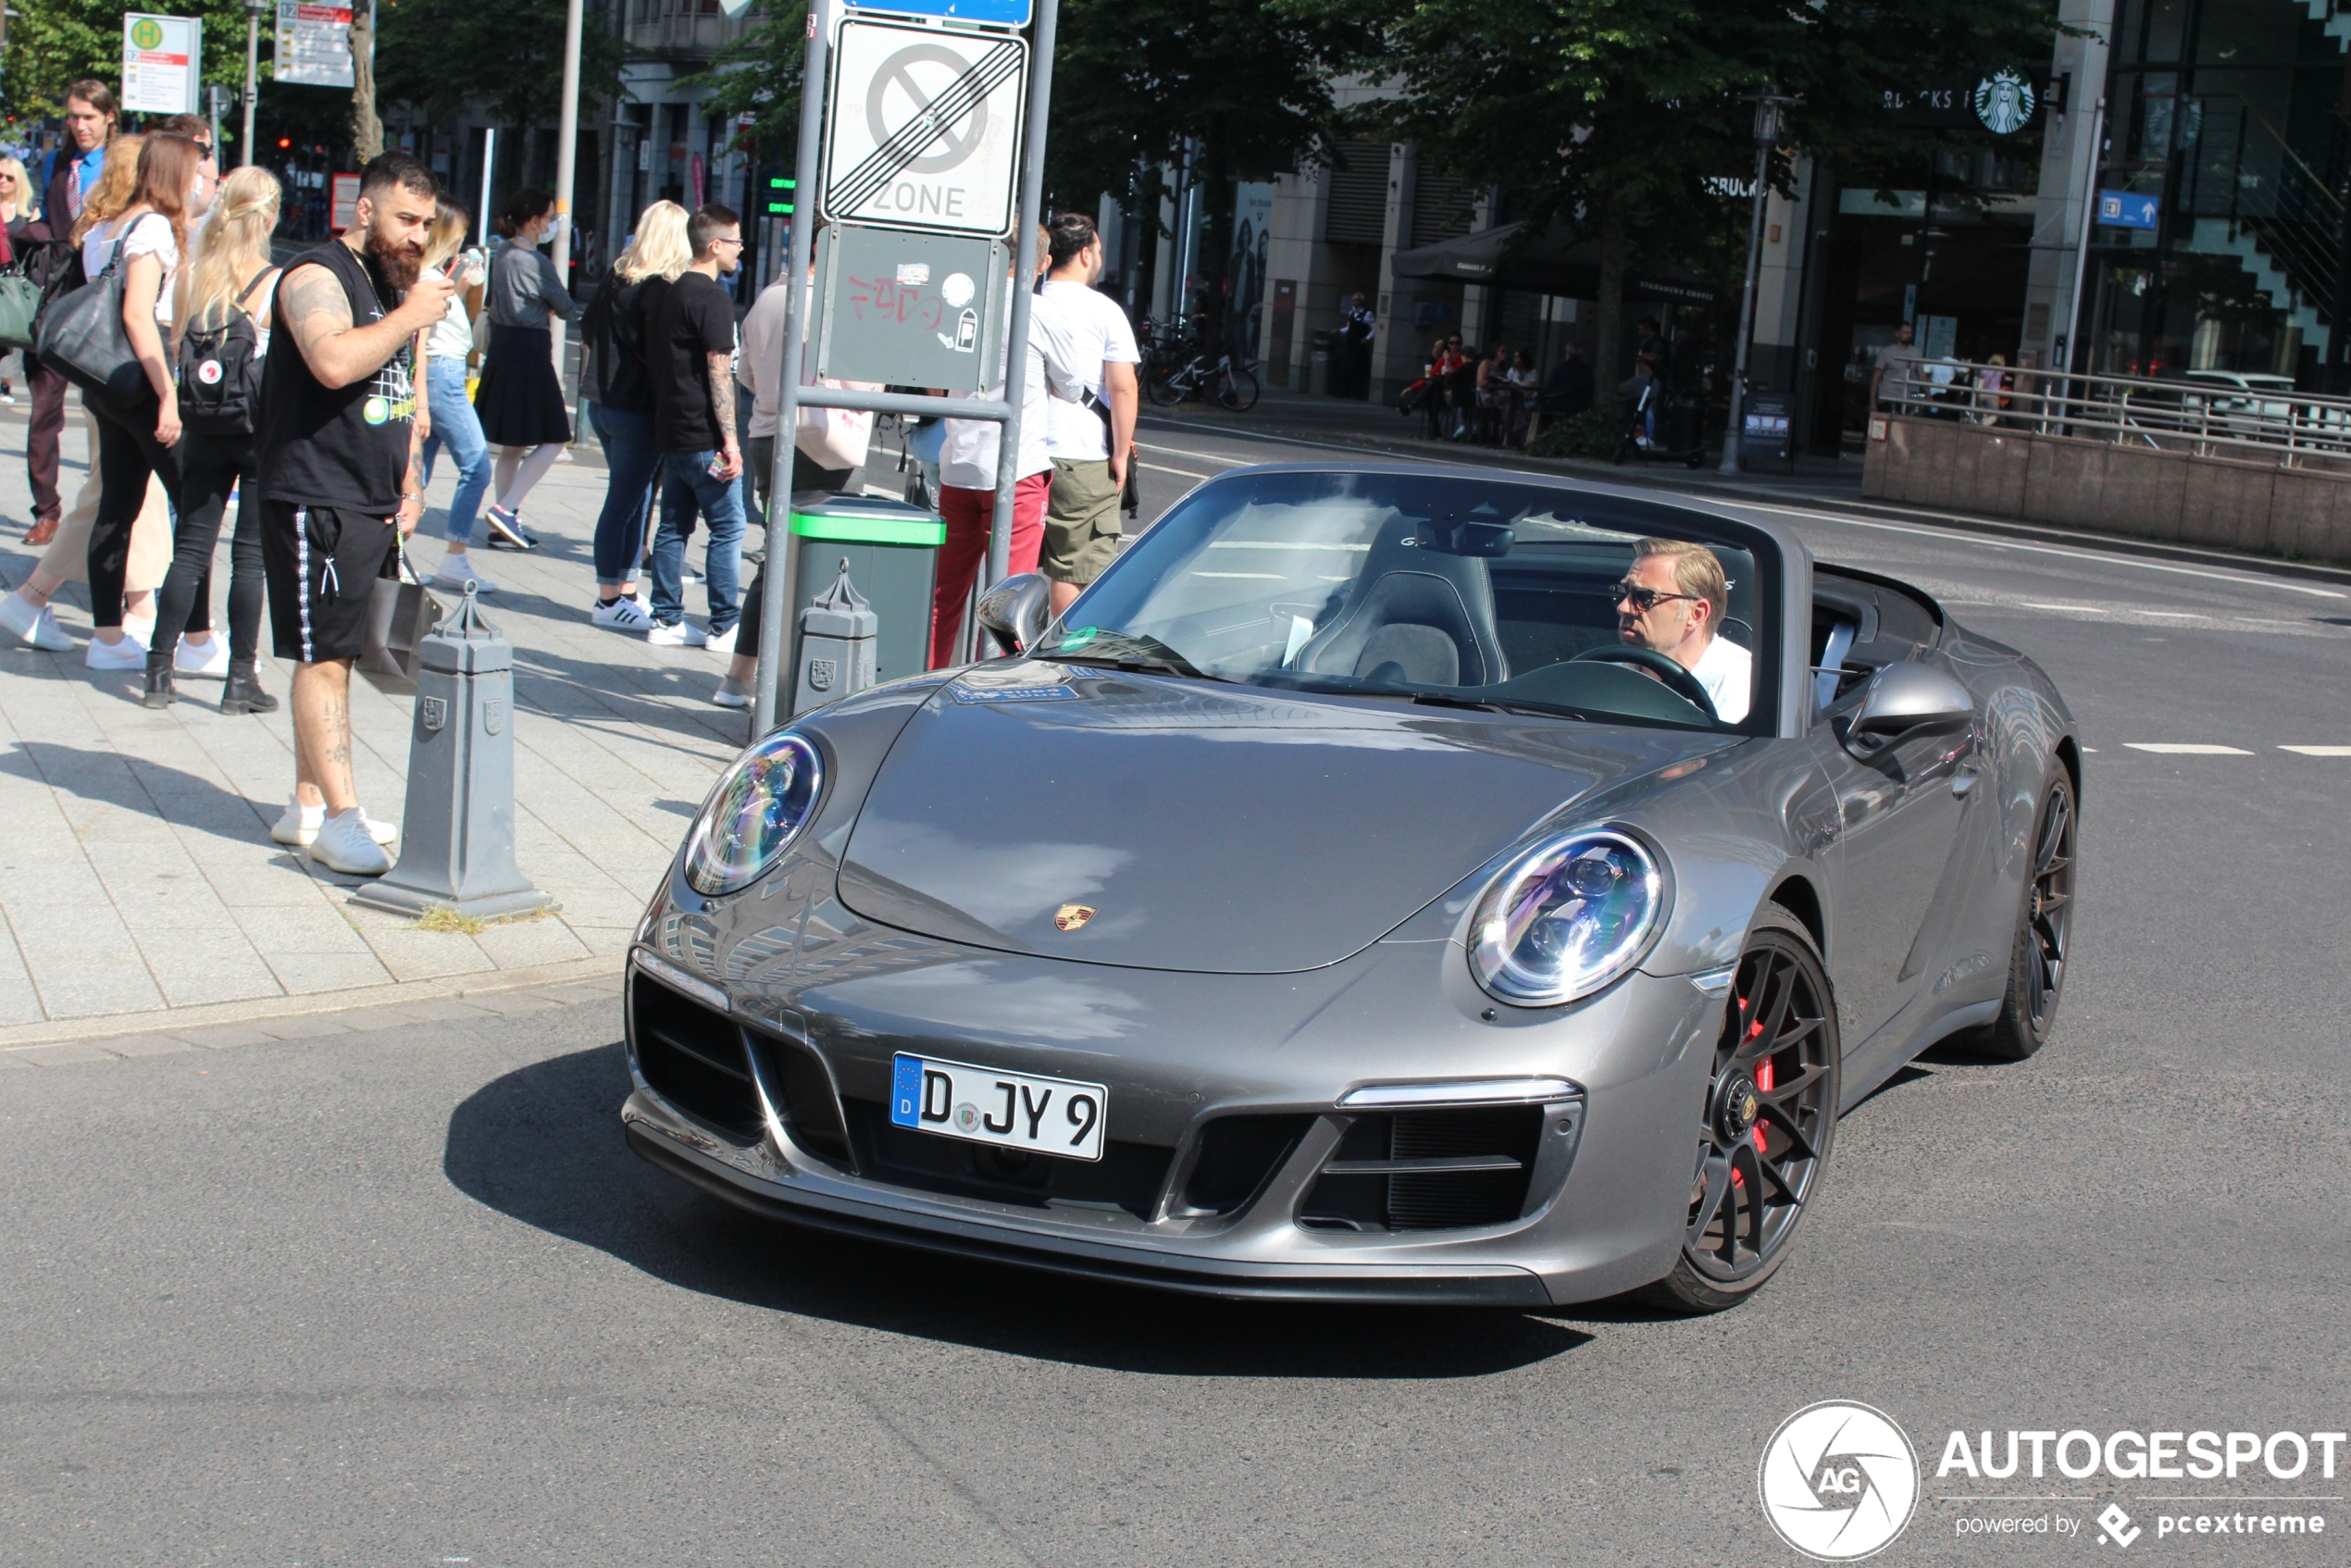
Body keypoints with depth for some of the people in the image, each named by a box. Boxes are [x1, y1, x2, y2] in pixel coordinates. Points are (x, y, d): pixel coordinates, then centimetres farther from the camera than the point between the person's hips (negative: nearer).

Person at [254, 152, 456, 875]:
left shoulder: (395, 285, 18)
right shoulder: (318, 277, -12)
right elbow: (335, 362, -31)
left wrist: (410, 481, 14)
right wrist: (414, 315, -21)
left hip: (375, 506, 9)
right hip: (317, 504, -9)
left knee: (334, 654, 12)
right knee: (325, 656, -8)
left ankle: (308, 803, 19)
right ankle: (340, 819, -8)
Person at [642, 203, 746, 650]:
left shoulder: (670, 294, 14)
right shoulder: (713, 298, -13)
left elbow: (652, 358, 19)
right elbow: (719, 373, -17)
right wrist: (730, 440, -17)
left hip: (671, 431, 9)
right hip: (704, 437, -9)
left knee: (674, 526, 10)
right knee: (727, 528, -2)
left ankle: (667, 620, 13)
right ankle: (724, 627, 0)